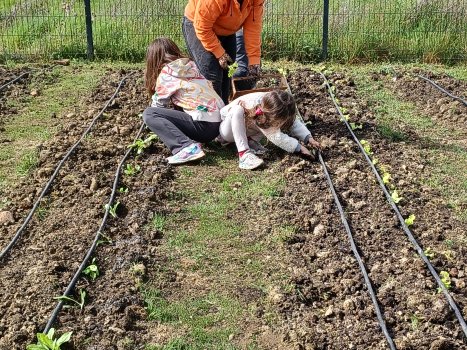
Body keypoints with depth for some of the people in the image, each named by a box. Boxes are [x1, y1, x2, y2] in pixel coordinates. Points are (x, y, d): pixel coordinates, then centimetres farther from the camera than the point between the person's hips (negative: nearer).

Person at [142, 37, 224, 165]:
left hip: (204, 125, -8)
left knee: (149, 114, -6)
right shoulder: (190, 66, 16)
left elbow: (159, 105, 10)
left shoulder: (166, 72, -2)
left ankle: (186, 147, -22)